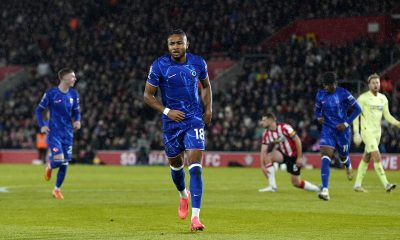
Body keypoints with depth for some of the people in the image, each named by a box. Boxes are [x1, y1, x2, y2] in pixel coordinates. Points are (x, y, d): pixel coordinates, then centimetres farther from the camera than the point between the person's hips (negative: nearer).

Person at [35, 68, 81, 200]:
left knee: (64, 163, 5)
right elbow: (39, 109, -1)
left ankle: (57, 189, 22)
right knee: (58, 160, -18)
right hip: (54, 133, -5)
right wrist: (42, 125, -12)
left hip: (67, 133, 5)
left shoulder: (73, 94, 4)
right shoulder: (51, 93, -9)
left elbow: (76, 111, 15)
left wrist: (77, 121, -7)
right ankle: (49, 166, 20)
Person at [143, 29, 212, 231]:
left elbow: (206, 85, 17)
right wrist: (167, 111, -15)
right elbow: (148, 95, -3)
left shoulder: (198, 63, -2)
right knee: (176, 164, 16)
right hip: (172, 121, 1)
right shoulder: (159, 66, -9)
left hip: (194, 120, -1)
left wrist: (208, 108, 6)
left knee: (195, 167, -14)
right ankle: (183, 195, 50)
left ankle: (195, 217, -17)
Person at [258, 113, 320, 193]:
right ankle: (272, 186, -17)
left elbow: (297, 140, -20)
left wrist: (299, 157, -20)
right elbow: (263, 151, -8)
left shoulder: (283, 127, -22)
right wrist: (262, 165, -22)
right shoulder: (266, 134, -5)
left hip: (294, 155, -5)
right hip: (283, 154, 5)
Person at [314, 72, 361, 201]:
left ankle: (348, 166, 59)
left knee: (343, 157, 17)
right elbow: (317, 110, 17)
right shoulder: (320, 95, 1)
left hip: (342, 130, -1)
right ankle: (325, 190, -24)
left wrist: (346, 123, -12)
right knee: (325, 158, -17)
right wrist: (319, 117, -7)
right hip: (327, 130, 1)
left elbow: (357, 109, -4)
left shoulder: (343, 94, -10)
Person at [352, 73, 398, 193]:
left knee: (366, 159, 12)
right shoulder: (363, 98, -9)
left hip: (377, 132, 7)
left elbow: (387, 116, 14)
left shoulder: (383, 98, 9)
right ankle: (386, 184, -20)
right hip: (367, 131, -7)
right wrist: (356, 132, -14)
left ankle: (357, 184, 20)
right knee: (377, 158, -16)